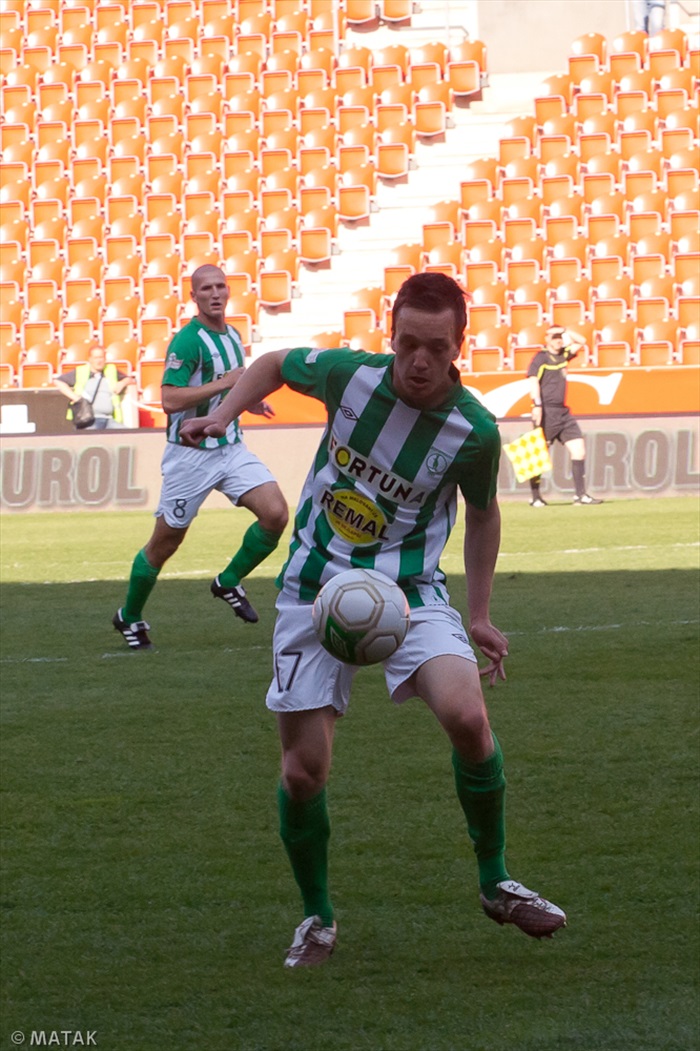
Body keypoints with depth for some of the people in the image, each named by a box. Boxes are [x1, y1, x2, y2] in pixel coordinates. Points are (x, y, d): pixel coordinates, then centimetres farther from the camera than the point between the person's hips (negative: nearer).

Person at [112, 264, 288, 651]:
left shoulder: (232, 336, 9)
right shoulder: (188, 340, -16)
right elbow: (170, 399, -26)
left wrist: (249, 401, 8)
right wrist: (224, 383, -26)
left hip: (231, 448, 6)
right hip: (191, 455, -6)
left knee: (275, 513, -13)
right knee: (165, 543, 4)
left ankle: (229, 582, 9)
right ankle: (129, 617, 25)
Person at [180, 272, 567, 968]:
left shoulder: (475, 431, -13)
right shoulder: (348, 374, -12)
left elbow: (482, 512, 8)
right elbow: (275, 363, 10)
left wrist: (479, 615, 10)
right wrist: (223, 413, -6)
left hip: (409, 589, -1)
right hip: (314, 590, 1)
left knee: (466, 715, -26)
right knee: (303, 770, -3)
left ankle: (495, 884, -3)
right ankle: (317, 917, 22)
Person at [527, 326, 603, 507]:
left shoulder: (563, 355, 16)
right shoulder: (541, 358, -5)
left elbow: (581, 342, 27)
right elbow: (533, 381, -15)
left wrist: (566, 332, 11)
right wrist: (537, 405, -26)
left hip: (563, 412, 7)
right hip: (547, 411, -7)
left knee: (578, 448, -2)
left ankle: (581, 495, -2)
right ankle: (535, 497, 5)